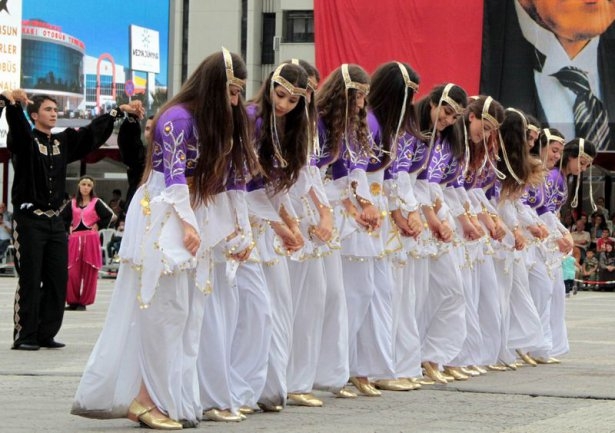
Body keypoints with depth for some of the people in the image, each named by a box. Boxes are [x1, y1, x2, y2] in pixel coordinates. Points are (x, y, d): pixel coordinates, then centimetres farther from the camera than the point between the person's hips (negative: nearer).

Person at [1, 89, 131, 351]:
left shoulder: (64, 142, 13)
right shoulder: (25, 140, -4)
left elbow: (93, 132, 19)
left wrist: (119, 111, 15)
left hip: (55, 221, 6)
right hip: (29, 219, -6)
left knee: (58, 280, 5)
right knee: (30, 281, -6)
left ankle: (46, 334, 13)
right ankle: (24, 336, 0)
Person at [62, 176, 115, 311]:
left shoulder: (96, 203, 2)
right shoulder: (73, 203, 12)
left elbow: (110, 216, -7)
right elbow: (62, 218, 20)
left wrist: (98, 226, -7)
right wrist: (69, 228, 6)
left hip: (91, 240, -3)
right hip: (74, 240, 3)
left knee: (89, 273, -1)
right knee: (72, 273, -3)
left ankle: (84, 302, 5)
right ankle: (73, 301, 7)